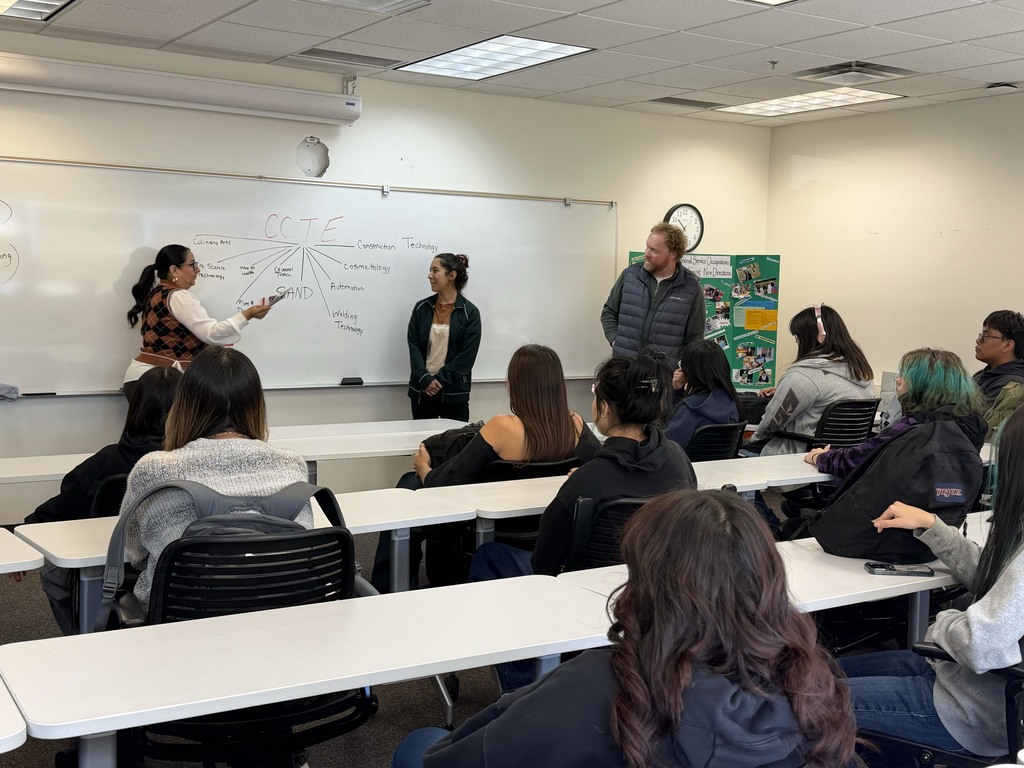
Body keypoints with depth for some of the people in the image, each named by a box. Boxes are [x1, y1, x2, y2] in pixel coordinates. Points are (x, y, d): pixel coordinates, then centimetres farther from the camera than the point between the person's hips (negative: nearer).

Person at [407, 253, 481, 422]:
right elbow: (413, 345, 0)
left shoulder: (469, 312, -3)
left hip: (454, 392, -3)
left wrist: (439, 380, -14)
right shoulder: (421, 308, 6)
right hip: (422, 389, 3)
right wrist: (425, 379, -14)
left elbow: (467, 355, -9)